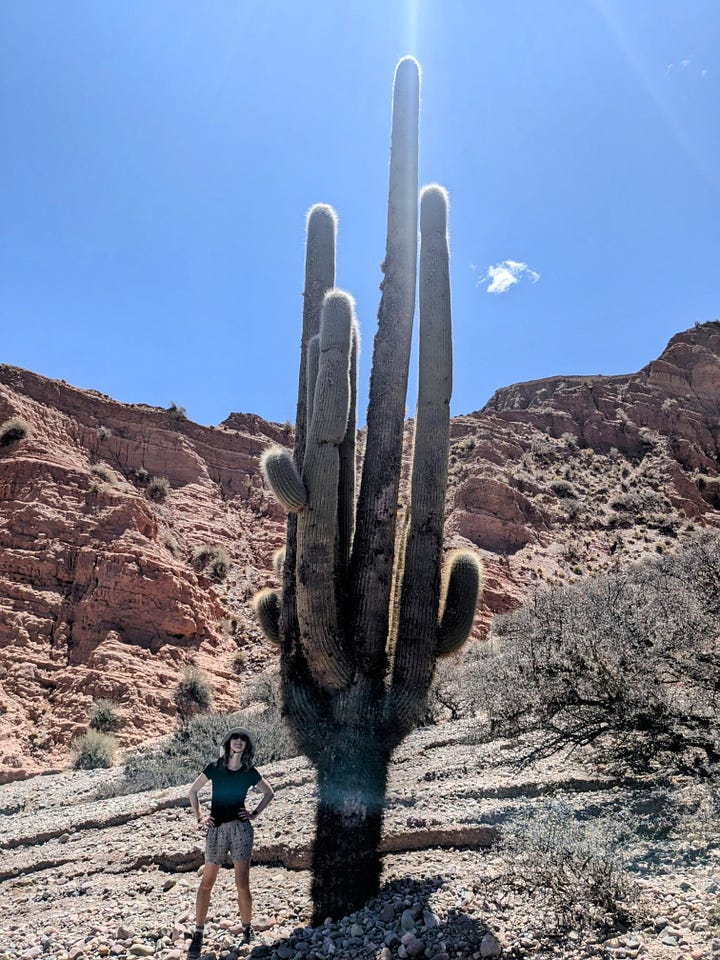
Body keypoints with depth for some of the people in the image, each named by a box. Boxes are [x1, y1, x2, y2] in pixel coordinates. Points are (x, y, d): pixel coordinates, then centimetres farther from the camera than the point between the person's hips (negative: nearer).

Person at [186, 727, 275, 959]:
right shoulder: (214, 768, 1)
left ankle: (247, 929, 15)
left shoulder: (250, 772, 1)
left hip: (240, 827, -1)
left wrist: (255, 813, 6)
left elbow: (269, 793, 17)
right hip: (216, 828, 1)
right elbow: (193, 792, 12)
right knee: (207, 882, 5)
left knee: (242, 884, -2)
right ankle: (198, 935, 15)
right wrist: (199, 817, 4)